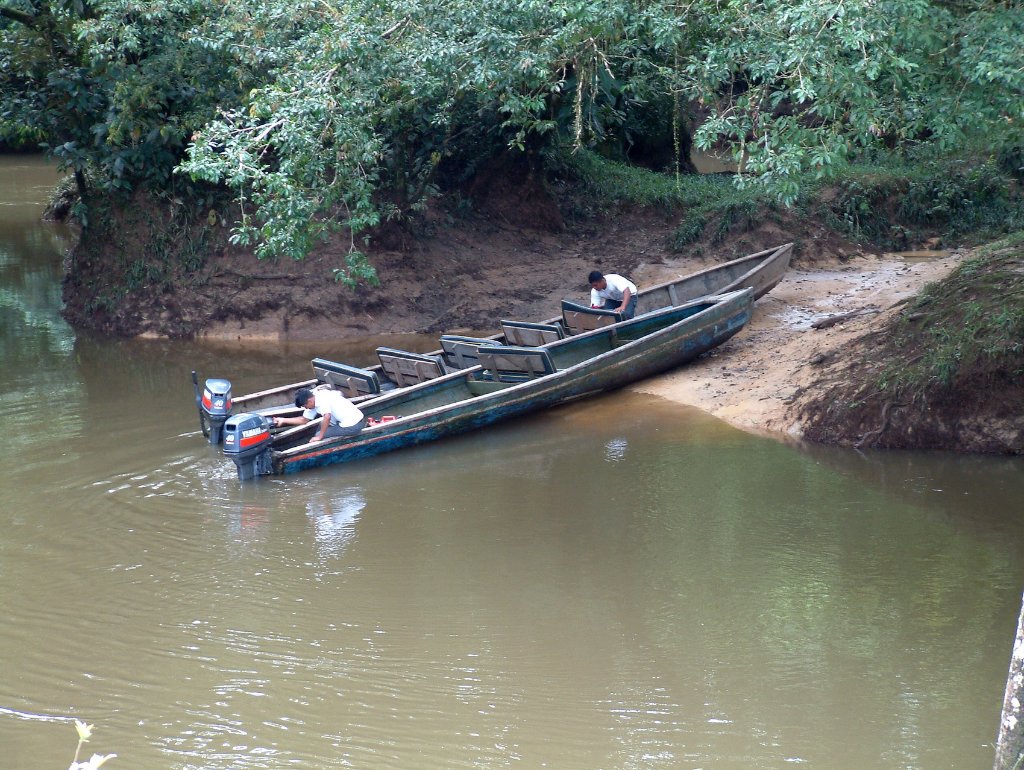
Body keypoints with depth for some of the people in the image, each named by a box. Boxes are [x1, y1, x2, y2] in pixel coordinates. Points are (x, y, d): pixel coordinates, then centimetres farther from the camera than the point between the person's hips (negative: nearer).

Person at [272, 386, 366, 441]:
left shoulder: (322, 398, -17)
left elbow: (327, 416, -29)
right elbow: (304, 420, 22)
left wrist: (319, 437, -19)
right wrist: (283, 420, 20)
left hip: (351, 426, -10)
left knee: (319, 436, -2)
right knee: (323, 424, 26)